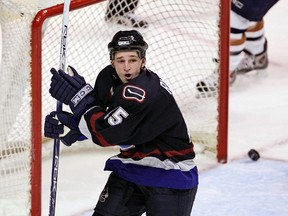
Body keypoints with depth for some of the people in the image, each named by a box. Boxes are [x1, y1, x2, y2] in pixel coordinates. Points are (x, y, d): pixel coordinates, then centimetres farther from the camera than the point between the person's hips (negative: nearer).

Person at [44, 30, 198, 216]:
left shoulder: (143, 93, -29)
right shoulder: (109, 78, -3)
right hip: (131, 167, 8)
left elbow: (106, 135, -28)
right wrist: (67, 122, -13)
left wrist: (79, 97, -24)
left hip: (170, 174, -8)